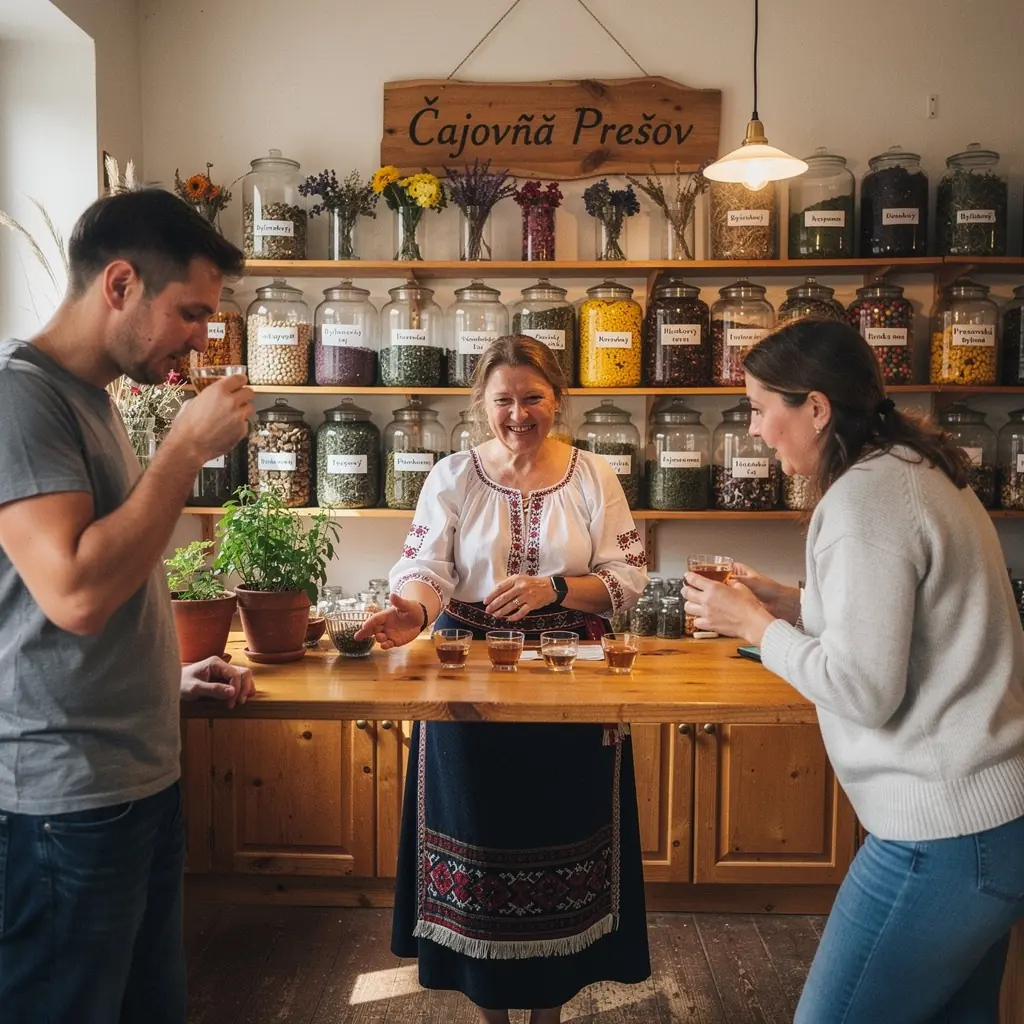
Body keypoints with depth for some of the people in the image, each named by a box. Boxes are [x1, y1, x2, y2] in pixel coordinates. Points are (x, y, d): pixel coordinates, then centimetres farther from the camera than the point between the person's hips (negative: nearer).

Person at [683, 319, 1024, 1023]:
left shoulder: (864, 499, -20)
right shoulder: (921, 472, 10)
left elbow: (864, 689, -22)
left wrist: (754, 625, -9)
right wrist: (791, 605, 8)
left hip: (946, 833, -10)